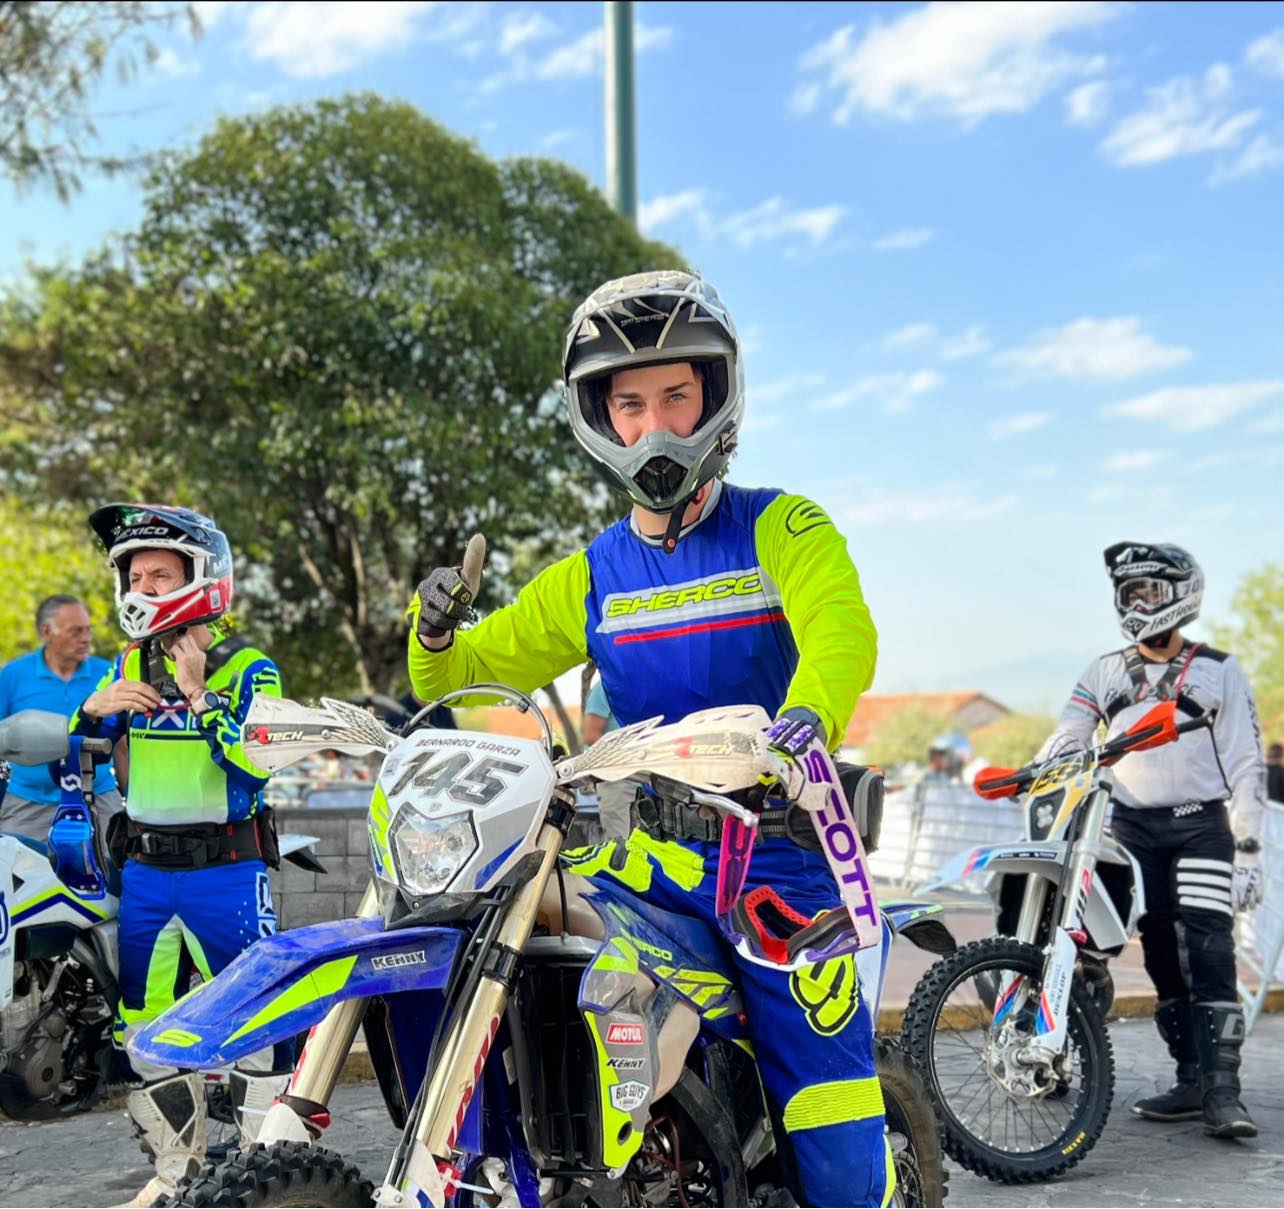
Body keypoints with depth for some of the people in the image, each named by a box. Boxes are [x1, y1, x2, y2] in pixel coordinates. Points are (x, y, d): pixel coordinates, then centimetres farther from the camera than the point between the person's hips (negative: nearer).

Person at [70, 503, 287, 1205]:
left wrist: (201, 696, -21)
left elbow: (254, 766, -18)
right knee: (146, 1026, 10)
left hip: (226, 868, -6)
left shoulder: (247, 668, -7)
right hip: (144, 870, 6)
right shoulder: (129, 667, 11)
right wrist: (95, 709, -8)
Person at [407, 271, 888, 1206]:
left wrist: (809, 715, -42)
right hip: (649, 851, 4)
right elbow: (471, 675, 14)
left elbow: (842, 631, -19)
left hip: (777, 847, -4)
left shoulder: (782, 529, 0)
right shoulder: (589, 578, 13)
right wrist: (434, 636, -10)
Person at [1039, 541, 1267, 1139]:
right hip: (1133, 829, 3)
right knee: (1163, 962, 5)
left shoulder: (1219, 671, 3)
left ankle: (1222, 1091, -13)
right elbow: (1064, 742, 4)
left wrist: (1248, 852, -5)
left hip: (1201, 826, -3)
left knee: (1209, 956, -12)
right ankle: (1191, 1082, 11)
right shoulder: (1105, 673, 12)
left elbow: (1246, 765, 1)